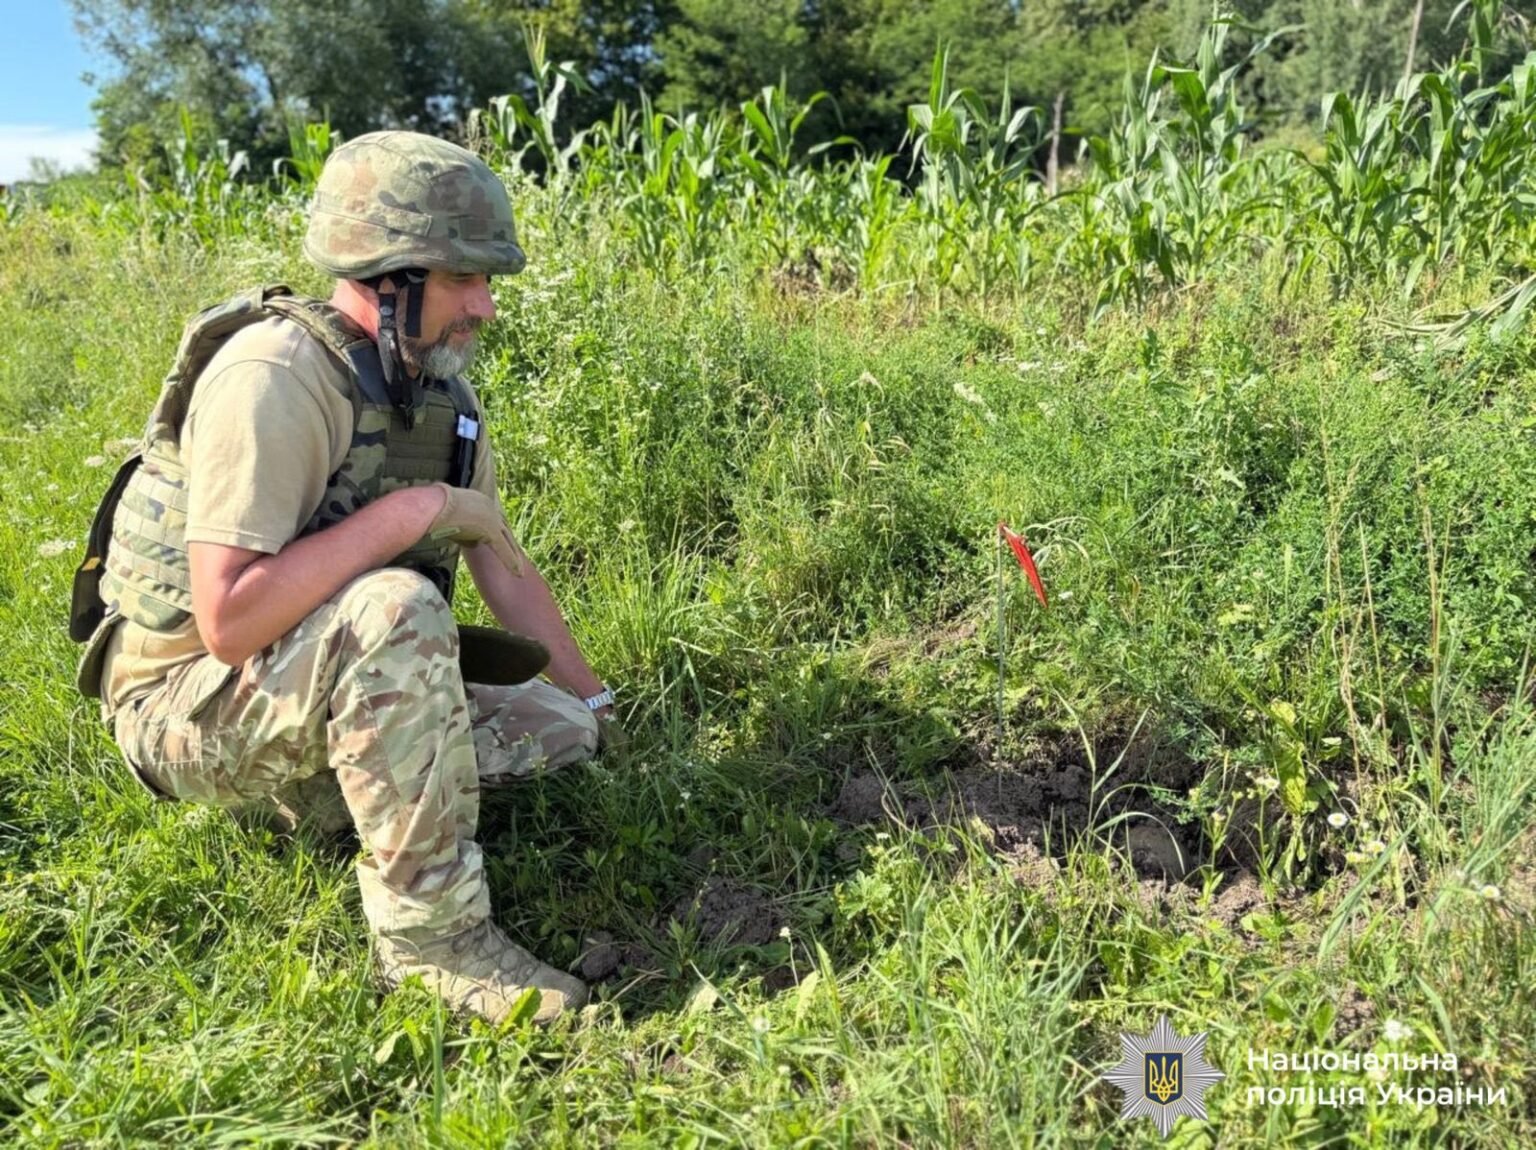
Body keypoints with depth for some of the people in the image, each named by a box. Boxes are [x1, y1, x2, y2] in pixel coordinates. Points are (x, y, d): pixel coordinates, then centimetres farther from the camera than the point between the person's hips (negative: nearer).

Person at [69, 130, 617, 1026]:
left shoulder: (441, 390, 0)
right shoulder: (273, 375, -25)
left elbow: (506, 566, 8)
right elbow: (228, 622, -32)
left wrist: (599, 705, 11)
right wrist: (408, 513, -29)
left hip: (321, 696, 7)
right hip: (189, 704, -7)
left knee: (561, 725, -4)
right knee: (397, 607, -36)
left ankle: (318, 796, 7)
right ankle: (430, 932, -24)